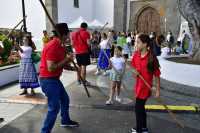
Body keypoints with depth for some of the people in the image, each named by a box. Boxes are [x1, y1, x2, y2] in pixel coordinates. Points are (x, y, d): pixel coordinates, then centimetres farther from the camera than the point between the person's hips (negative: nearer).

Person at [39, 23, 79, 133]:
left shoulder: (60, 46, 8)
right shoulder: (52, 47, -23)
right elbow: (51, 68, -27)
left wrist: (68, 59, 0)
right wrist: (66, 60, -20)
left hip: (54, 79, 10)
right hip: (48, 80, -10)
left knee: (65, 99, 23)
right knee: (54, 107, -8)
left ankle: (65, 121, 43)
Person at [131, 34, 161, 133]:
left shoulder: (151, 58, -20)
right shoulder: (136, 55, -1)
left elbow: (157, 75, -14)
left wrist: (158, 90, -10)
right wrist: (135, 72, -9)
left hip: (146, 86, -7)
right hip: (138, 85, 7)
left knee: (138, 108, 0)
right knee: (141, 107, 19)